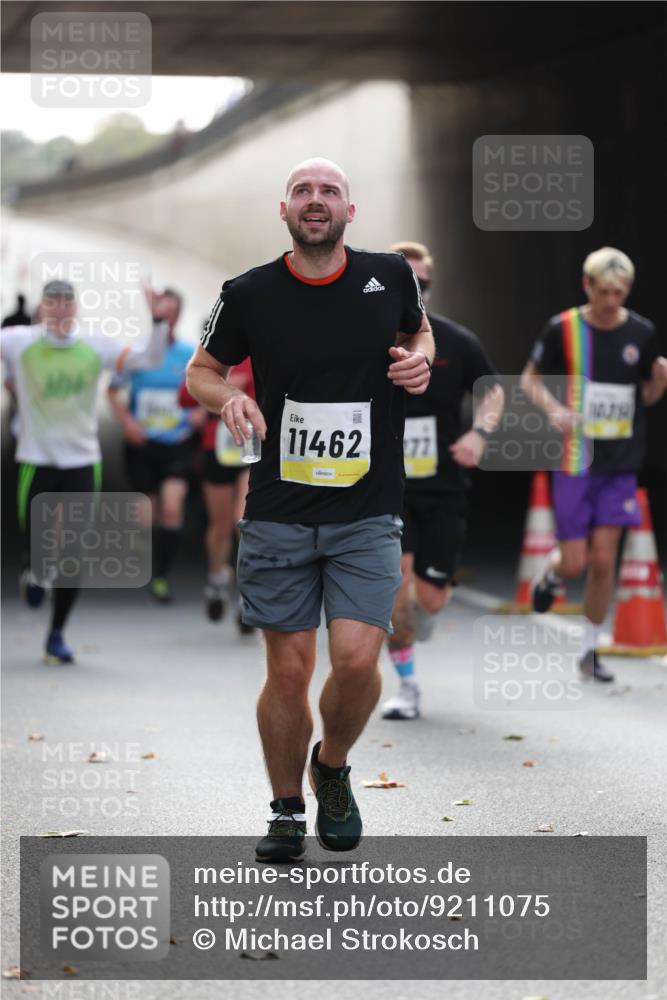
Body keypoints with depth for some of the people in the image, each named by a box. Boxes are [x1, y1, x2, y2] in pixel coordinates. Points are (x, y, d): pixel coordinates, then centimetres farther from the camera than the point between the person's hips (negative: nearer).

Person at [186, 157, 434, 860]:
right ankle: (287, 813, 21)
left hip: (367, 515, 0)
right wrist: (227, 397, -11)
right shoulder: (249, 294, -3)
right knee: (288, 669, 2)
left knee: (356, 660, -13)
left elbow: (417, 330, 22)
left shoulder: (390, 276, 1)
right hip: (278, 514, 0)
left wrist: (419, 360, -1)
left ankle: (332, 768, 18)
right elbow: (201, 370, 12)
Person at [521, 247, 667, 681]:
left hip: (620, 464, 2)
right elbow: (530, 378, 6)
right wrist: (553, 409, -13)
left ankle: (591, 650, 14)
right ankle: (550, 576, 35)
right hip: (574, 461, -2)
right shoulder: (563, 329, -6)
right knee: (574, 562, -3)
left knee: (603, 560, -1)